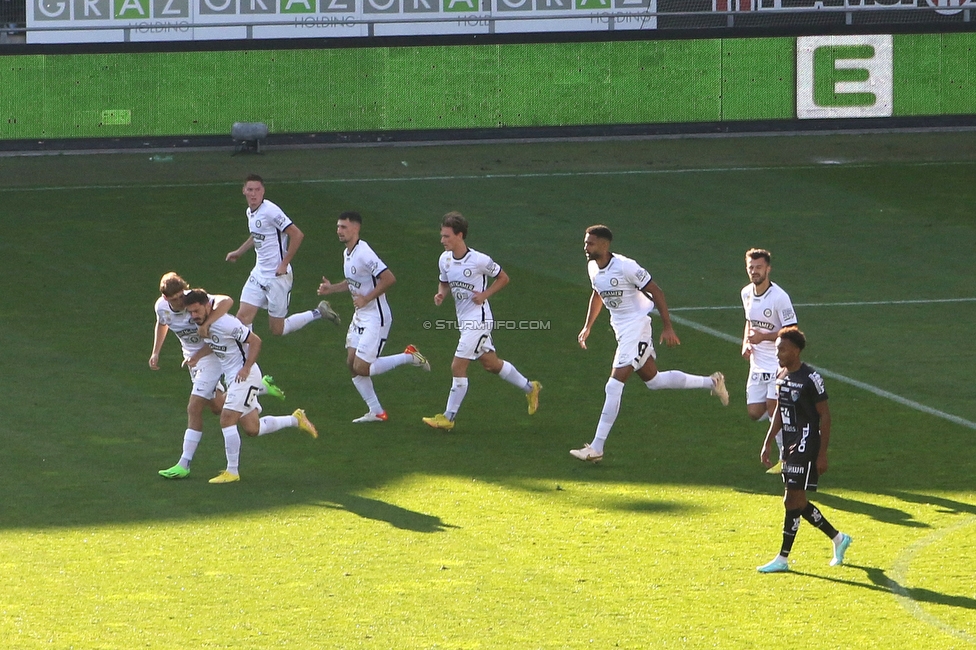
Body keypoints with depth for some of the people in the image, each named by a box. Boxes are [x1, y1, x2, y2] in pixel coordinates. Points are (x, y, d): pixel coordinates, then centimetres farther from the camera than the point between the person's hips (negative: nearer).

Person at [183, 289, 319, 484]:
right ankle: (296, 419, 27)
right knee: (252, 429, 9)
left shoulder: (225, 323, -22)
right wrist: (197, 356, 6)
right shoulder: (204, 324, 3)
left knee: (227, 420, -16)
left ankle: (232, 471, -10)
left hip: (244, 375, -9)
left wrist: (246, 368, -21)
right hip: (232, 377, 9)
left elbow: (255, 341, -16)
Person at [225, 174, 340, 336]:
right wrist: (238, 252, 36)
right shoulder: (250, 212, 8)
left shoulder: (271, 211, -20)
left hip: (277, 276, -8)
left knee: (277, 330, 2)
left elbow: (297, 235, -23)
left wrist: (284, 264, -18)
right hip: (259, 273, 8)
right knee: (243, 317, -3)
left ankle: (318, 313, 19)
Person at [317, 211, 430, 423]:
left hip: (375, 318, -10)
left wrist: (366, 298, -22)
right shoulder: (347, 253, 8)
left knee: (361, 368, -10)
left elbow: (389, 278, -26)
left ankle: (409, 356, 5)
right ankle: (376, 412, 15)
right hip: (360, 316, 10)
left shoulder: (364, 254, -22)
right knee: (352, 364, 6)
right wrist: (331, 288, 10)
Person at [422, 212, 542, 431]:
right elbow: (445, 283, 17)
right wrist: (441, 294, -5)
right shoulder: (444, 260, 0)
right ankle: (529, 388, 38)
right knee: (491, 364, 19)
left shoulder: (479, 260, -18)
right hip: (463, 320, 8)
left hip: (478, 320, -8)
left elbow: (503, 278, -4)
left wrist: (485, 294, -17)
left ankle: (448, 417, 0)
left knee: (458, 367, -9)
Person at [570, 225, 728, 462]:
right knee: (652, 380, 18)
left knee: (614, 386, -12)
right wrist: (587, 327, 21)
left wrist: (668, 327, -15)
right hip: (620, 329, 9)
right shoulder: (593, 268, 2)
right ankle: (711, 382, 33)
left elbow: (655, 292, -16)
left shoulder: (625, 267, -22)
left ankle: (596, 448, -11)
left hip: (636, 326, -9)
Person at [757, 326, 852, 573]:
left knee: (793, 501, -7)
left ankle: (783, 559, -2)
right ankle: (838, 539, 28)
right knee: (798, 503, 12)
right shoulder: (781, 376, 9)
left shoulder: (811, 379, -15)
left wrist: (822, 454, -13)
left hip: (806, 447, -9)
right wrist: (768, 444, 16)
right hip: (790, 447, 9)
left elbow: (825, 416, -12)